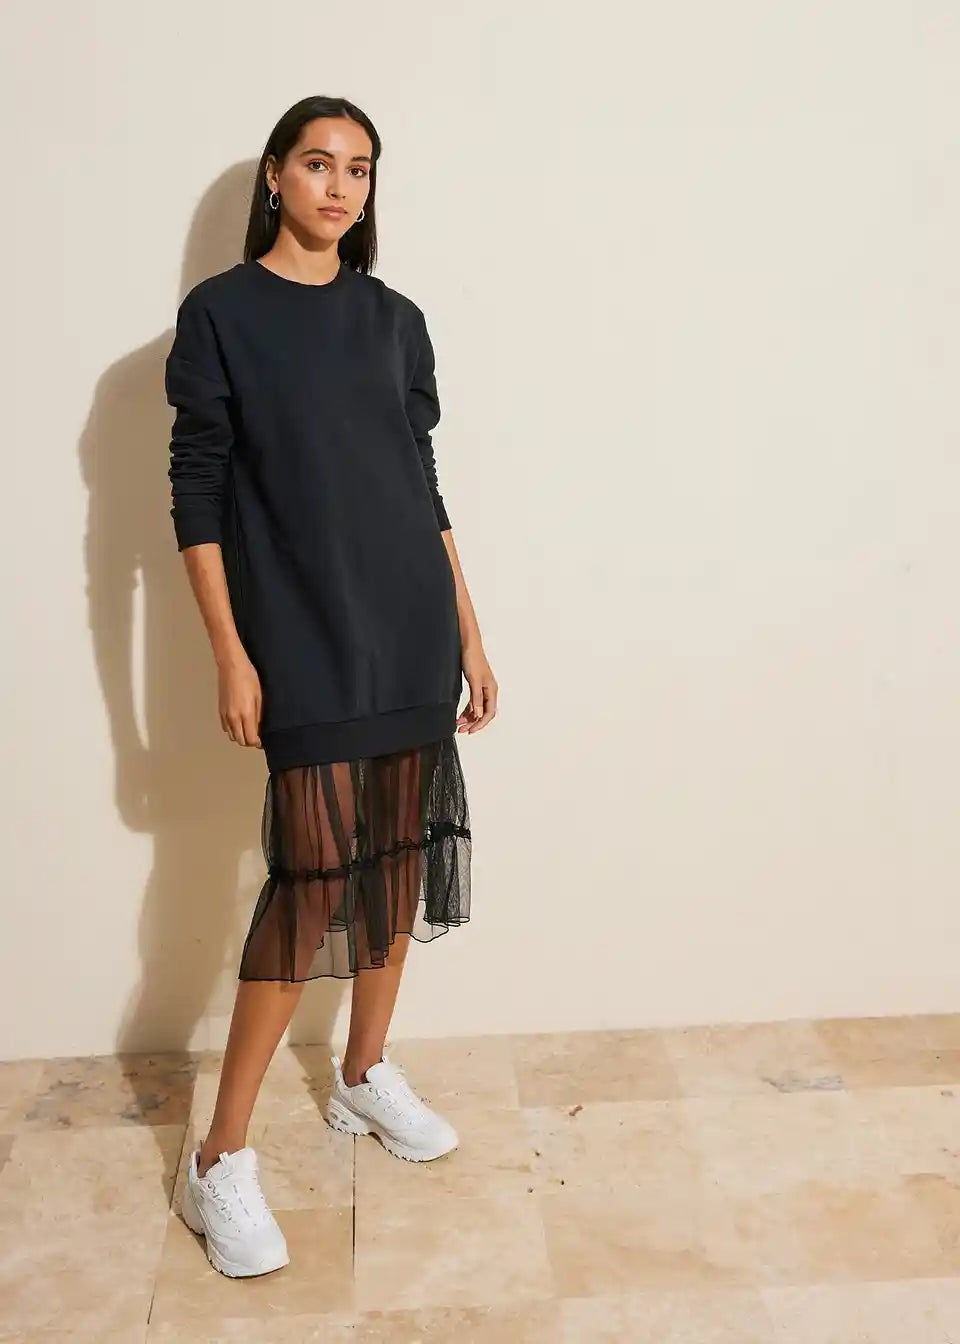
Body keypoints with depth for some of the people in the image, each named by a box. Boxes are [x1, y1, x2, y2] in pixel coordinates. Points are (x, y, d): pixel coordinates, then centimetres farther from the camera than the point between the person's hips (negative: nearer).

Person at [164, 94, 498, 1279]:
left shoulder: (396, 319, 11)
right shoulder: (220, 313, -1)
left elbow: (425, 488, 12)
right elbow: (196, 494, -4)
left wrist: (469, 636, 10)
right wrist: (230, 654, -11)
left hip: (412, 634, 5)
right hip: (304, 642, -5)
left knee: (397, 857, 10)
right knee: (312, 877, -8)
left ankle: (365, 1074, 31)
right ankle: (221, 1159, 6)